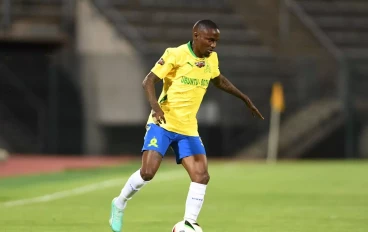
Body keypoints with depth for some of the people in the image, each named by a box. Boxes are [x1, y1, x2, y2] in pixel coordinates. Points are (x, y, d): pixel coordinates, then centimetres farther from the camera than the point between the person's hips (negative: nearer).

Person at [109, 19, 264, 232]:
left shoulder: (212, 59, 7)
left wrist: (245, 99, 29)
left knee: (202, 176, -8)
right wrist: (155, 106, -31)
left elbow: (219, 80, 28)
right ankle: (120, 204, 8)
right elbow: (149, 81, -14)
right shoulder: (175, 55, -13)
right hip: (162, 124, -6)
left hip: (188, 129, 6)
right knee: (148, 172, -17)